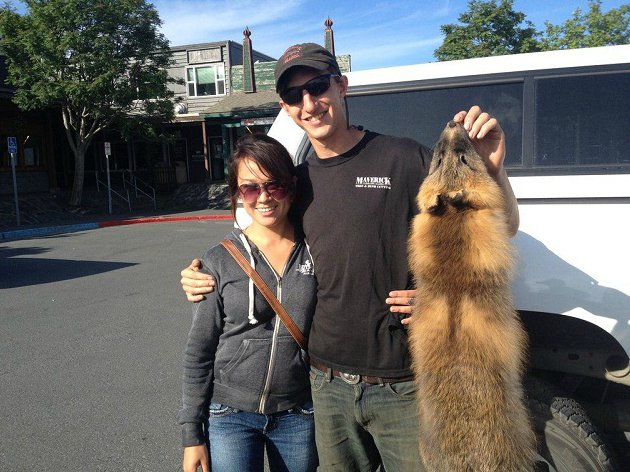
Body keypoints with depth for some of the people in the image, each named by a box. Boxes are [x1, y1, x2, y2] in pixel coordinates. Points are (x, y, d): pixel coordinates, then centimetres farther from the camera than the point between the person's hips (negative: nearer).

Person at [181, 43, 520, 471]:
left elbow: (504, 228, -6)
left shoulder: (403, 159, -8)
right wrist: (205, 279, 2)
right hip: (329, 384, 4)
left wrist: (493, 167, -25)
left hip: (402, 386, -4)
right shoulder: (298, 182, 6)